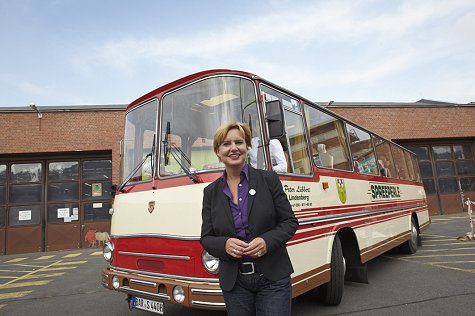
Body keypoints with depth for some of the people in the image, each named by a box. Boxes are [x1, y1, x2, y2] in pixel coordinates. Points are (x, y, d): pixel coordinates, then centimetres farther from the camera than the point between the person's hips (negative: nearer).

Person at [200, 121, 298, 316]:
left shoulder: (268, 179, -4)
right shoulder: (211, 192, 2)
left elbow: (290, 222, -1)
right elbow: (206, 238, 4)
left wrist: (267, 241, -19)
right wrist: (225, 244, -16)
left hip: (273, 278, -2)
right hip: (234, 283, 2)